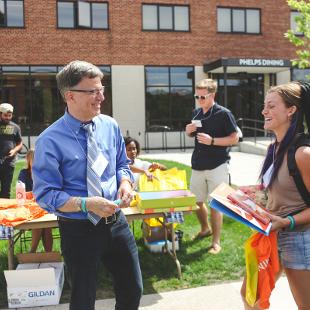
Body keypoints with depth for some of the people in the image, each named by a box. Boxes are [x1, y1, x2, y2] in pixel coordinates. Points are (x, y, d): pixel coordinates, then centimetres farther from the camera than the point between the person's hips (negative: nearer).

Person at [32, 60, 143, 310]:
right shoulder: (51, 141, -16)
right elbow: (45, 194, -15)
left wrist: (125, 182, -10)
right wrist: (86, 204, -28)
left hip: (116, 222, 5)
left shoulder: (110, 126, -1)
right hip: (78, 230, -4)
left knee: (133, 290, 17)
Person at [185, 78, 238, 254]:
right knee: (197, 201, 14)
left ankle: (216, 242, 13)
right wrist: (188, 131, -2)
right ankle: (205, 229, 40)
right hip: (198, 165, 6)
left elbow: (234, 139, -10)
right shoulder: (197, 113, 8)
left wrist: (212, 141, -22)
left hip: (217, 166, -6)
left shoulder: (223, 114, -10)